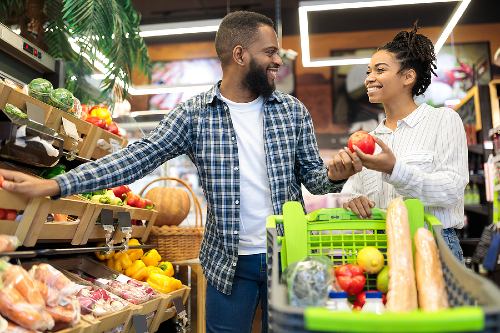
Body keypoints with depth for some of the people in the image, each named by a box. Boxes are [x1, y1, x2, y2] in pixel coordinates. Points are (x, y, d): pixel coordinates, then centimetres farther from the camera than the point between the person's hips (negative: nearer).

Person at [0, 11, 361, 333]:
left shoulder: (293, 110, -1)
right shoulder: (193, 114, -6)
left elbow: (312, 176, 4)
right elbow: (138, 156, -10)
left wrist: (335, 176, -22)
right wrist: (54, 184, -18)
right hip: (229, 261, -1)